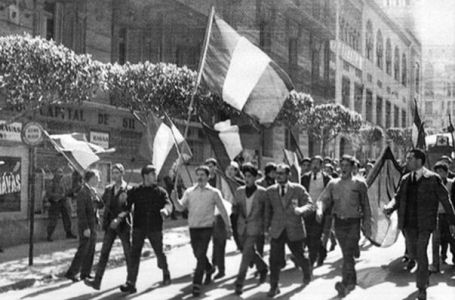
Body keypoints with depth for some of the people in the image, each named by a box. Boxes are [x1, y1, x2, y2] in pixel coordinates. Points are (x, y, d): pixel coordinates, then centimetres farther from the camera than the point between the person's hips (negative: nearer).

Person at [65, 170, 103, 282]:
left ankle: (85, 273, 19)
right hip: (86, 226, -9)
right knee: (83, 249, -5)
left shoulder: (92, 191, 12)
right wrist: (85, 228, -21)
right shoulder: (83, 192, -15)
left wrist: (95, 196, -7)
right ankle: (71, 273, 2)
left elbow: (100, 205, 10)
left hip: (92, 225, 9)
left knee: (90, 250, 11)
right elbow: (81, 211, -19)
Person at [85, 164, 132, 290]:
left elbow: (129, 209, -16)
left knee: (128, 254, 5)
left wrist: (119, 218, -25)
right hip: (110, 225, 4)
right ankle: (97, 281, -2)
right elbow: (102, 203, 8)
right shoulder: (109, 189, 9)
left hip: (123, 225, -4)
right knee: (104, 253, -1)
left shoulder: (128, 190, -8)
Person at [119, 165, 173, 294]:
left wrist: (165, 210, -34)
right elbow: (127, 207, 0)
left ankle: (166, 273, 38)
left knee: (160, 253, 10)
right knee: (134, 254, -10)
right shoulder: (134, 191, 5)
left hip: (155, 228, 0)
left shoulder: (160, 191, 4)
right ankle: (130, 284, -11)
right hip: (139, 227, 0)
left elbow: (168, 204, -11)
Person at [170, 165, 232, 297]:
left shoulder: (214, 192, -2)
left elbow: (222, 210, 5)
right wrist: (175, 200, -23)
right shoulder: (190, 192, 4)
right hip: (193, 227, 4)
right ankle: (209, 269, 45)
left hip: (206, 228, -4)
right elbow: (181, 207, -3)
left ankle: (197, 284, -8)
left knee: (201, 255, -13)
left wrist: (228, 226, 8)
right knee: (198, 255, 16)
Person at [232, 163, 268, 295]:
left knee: (247, 253, -10)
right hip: (242, 227, 5)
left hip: (255, 227, -5)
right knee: (249, 252, 16)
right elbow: (234, 208, 10)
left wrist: (266, 226, -1)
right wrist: (236, 208, -13)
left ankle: (239, 283, -6)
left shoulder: (262, 192, -6)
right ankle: (262, 268, 43)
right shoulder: (239, 191, 5)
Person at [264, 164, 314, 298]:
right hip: (277, 230, 1)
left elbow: (309, 205, -8)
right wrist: (267, 226, 12)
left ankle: (307, 271, 44)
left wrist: (300, 210, -29)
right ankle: (274, 287, 5)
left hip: (294, 230, -1)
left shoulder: (298, 189, -4)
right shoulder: (270, 191, 4)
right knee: (275, 260, -6)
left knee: (299, 256, 12)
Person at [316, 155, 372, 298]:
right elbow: (324, 199, -1)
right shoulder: (333, 184, 8)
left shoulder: (359, 183, 1)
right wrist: (320, 209, -23)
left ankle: (345, 283, -18)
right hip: (339, 222, 3)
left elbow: (365, 205, 5)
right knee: (346, 254, 13)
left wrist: (367, 224, 3)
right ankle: (352, 281, 27)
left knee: (348, 254, -14)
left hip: (353, 222, -3)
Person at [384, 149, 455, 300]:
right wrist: (389, 207, -16)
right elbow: (398, 197, 8)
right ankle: (424, 274, 40)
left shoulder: (433, 179, -7)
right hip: (409, 224, 5)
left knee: (421, 253, -9)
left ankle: (422, 288, 4)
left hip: (424, 224, -5)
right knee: (412, 254, 12)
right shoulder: (405, 179, 8)